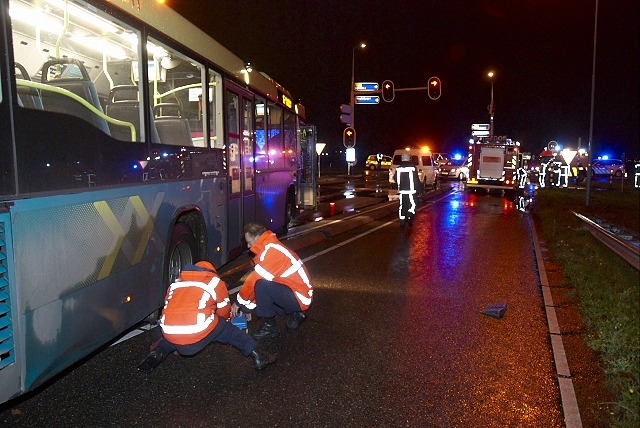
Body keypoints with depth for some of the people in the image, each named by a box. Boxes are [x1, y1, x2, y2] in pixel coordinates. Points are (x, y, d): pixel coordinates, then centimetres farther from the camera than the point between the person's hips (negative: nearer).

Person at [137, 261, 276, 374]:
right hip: (198, 334, -4)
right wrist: (223, 318, 49)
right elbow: (224, 312, 24)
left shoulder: (176, 282, 27)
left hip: (170, 333, 4)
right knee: (227, 329, 21)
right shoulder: (215, 281, 16)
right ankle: (257, 355, 10)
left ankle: (156, 354, 11)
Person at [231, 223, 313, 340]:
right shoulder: (271, 248, 11)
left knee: (261, 285, -25)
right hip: (298, 291, 10)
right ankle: (295, 313, 15)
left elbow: (255, 280, -19)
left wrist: (239, 302, -6)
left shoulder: (271, 252, -21)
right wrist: (248, 305, 13)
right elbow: (255, 279, 14)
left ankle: (269, 326, -7)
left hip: (299, 298, -10)